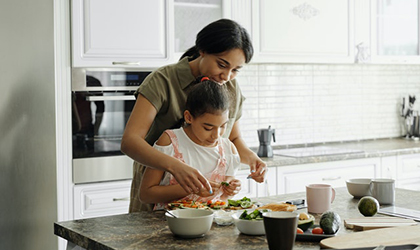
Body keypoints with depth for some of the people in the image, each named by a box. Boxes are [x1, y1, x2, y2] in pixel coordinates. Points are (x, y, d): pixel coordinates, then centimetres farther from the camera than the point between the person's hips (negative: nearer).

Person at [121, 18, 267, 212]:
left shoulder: (231, 89, 3)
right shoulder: (162, 81, -15)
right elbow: (129, 141, -26)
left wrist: (250, 157, -4)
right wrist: (175, 166, -42)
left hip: (206, 194, 4)